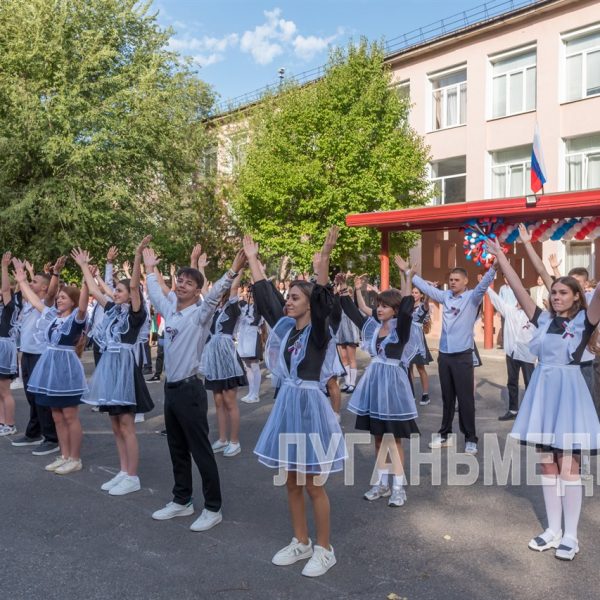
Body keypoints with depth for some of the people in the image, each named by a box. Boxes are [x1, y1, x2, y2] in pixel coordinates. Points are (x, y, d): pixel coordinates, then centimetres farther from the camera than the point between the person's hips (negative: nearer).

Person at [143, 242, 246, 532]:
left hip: (190, 390, -7)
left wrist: (233, 271, -41)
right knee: (177, 450, 17)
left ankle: (213, 508, 10)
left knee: (201, 452, 0)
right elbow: (154, 293, 27)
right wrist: (150, 269, 34)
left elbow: (215, 294, -28)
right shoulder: (170, 310, 9)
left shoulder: (200, 313, -10)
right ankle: (182, 501, 30)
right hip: (170, 388, 7)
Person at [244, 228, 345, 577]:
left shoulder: (319, 332, -10)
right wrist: (252, 259, 16)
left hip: (310, 407, -7)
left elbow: (322, 299, -26)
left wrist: (325, 257, -36)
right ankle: (301, 543, 30)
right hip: (286, 406, 7)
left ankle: (325, 549, 18)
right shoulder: (285, 326, 7)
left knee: (313, 485, 3)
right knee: (292, 482, 15)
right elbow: (265, 295, 14)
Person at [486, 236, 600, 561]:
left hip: (568, 391, -5)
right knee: (547, 464, 11)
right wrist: (500, 257, -2)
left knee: (568, 465, 2)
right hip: (542, 390, 5)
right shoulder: (544, 319, 7)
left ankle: (571, 535, 14)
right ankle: (553, 530, 23)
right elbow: (519, 290, 3)